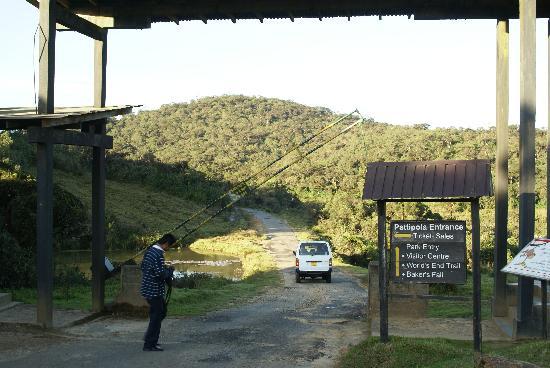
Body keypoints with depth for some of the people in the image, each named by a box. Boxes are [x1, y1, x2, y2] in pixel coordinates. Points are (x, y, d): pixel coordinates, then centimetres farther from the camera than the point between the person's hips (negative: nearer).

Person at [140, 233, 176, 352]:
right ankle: (149, 344, 4)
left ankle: (149, 337, 26)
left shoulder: (149, 250, 9)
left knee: (162, 311, 21)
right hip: (154, 290, -10)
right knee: (156, 316, -1)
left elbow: (142, 267, 17)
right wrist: (170, 270, -4)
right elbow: (161, 274, -24)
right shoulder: (159, 254, -20)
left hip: (147, 288, 10)